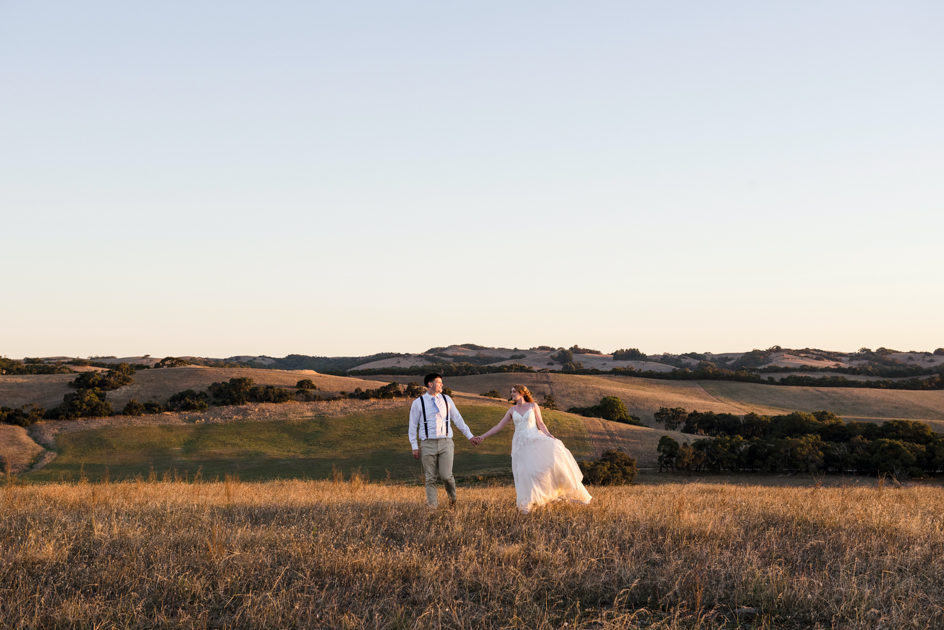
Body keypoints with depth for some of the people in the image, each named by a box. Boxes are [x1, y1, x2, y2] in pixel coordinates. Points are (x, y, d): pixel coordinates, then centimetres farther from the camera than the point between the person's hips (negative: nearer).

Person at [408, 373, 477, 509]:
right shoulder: (418, 403, 1)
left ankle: (452, 495, 23)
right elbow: (413, 425, 5)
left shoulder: (446, 400, 8)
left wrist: (470, 436, 13)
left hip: (446, 443, 1)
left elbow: (458, 419, 14)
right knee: (430, 478, 1)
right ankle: (432, 505, 11)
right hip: (428, 444, -1)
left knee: (446, 476, -8)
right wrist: (414, 447, 1)